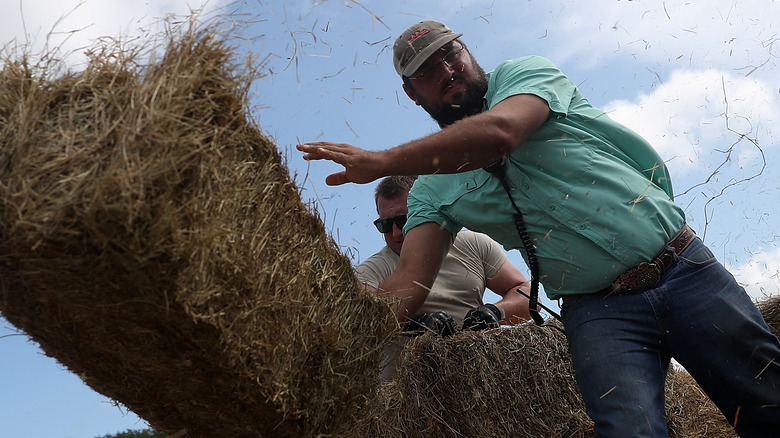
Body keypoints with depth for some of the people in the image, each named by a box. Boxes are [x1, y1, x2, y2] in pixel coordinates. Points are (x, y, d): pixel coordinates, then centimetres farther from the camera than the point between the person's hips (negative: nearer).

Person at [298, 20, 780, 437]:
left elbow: (498, 132, -21)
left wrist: (382, 162, -23)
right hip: (597, 311, 1)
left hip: (686, 266, 0)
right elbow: (411, 281, -3)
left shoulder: (526, 72, 1)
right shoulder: (432, 188, 8)